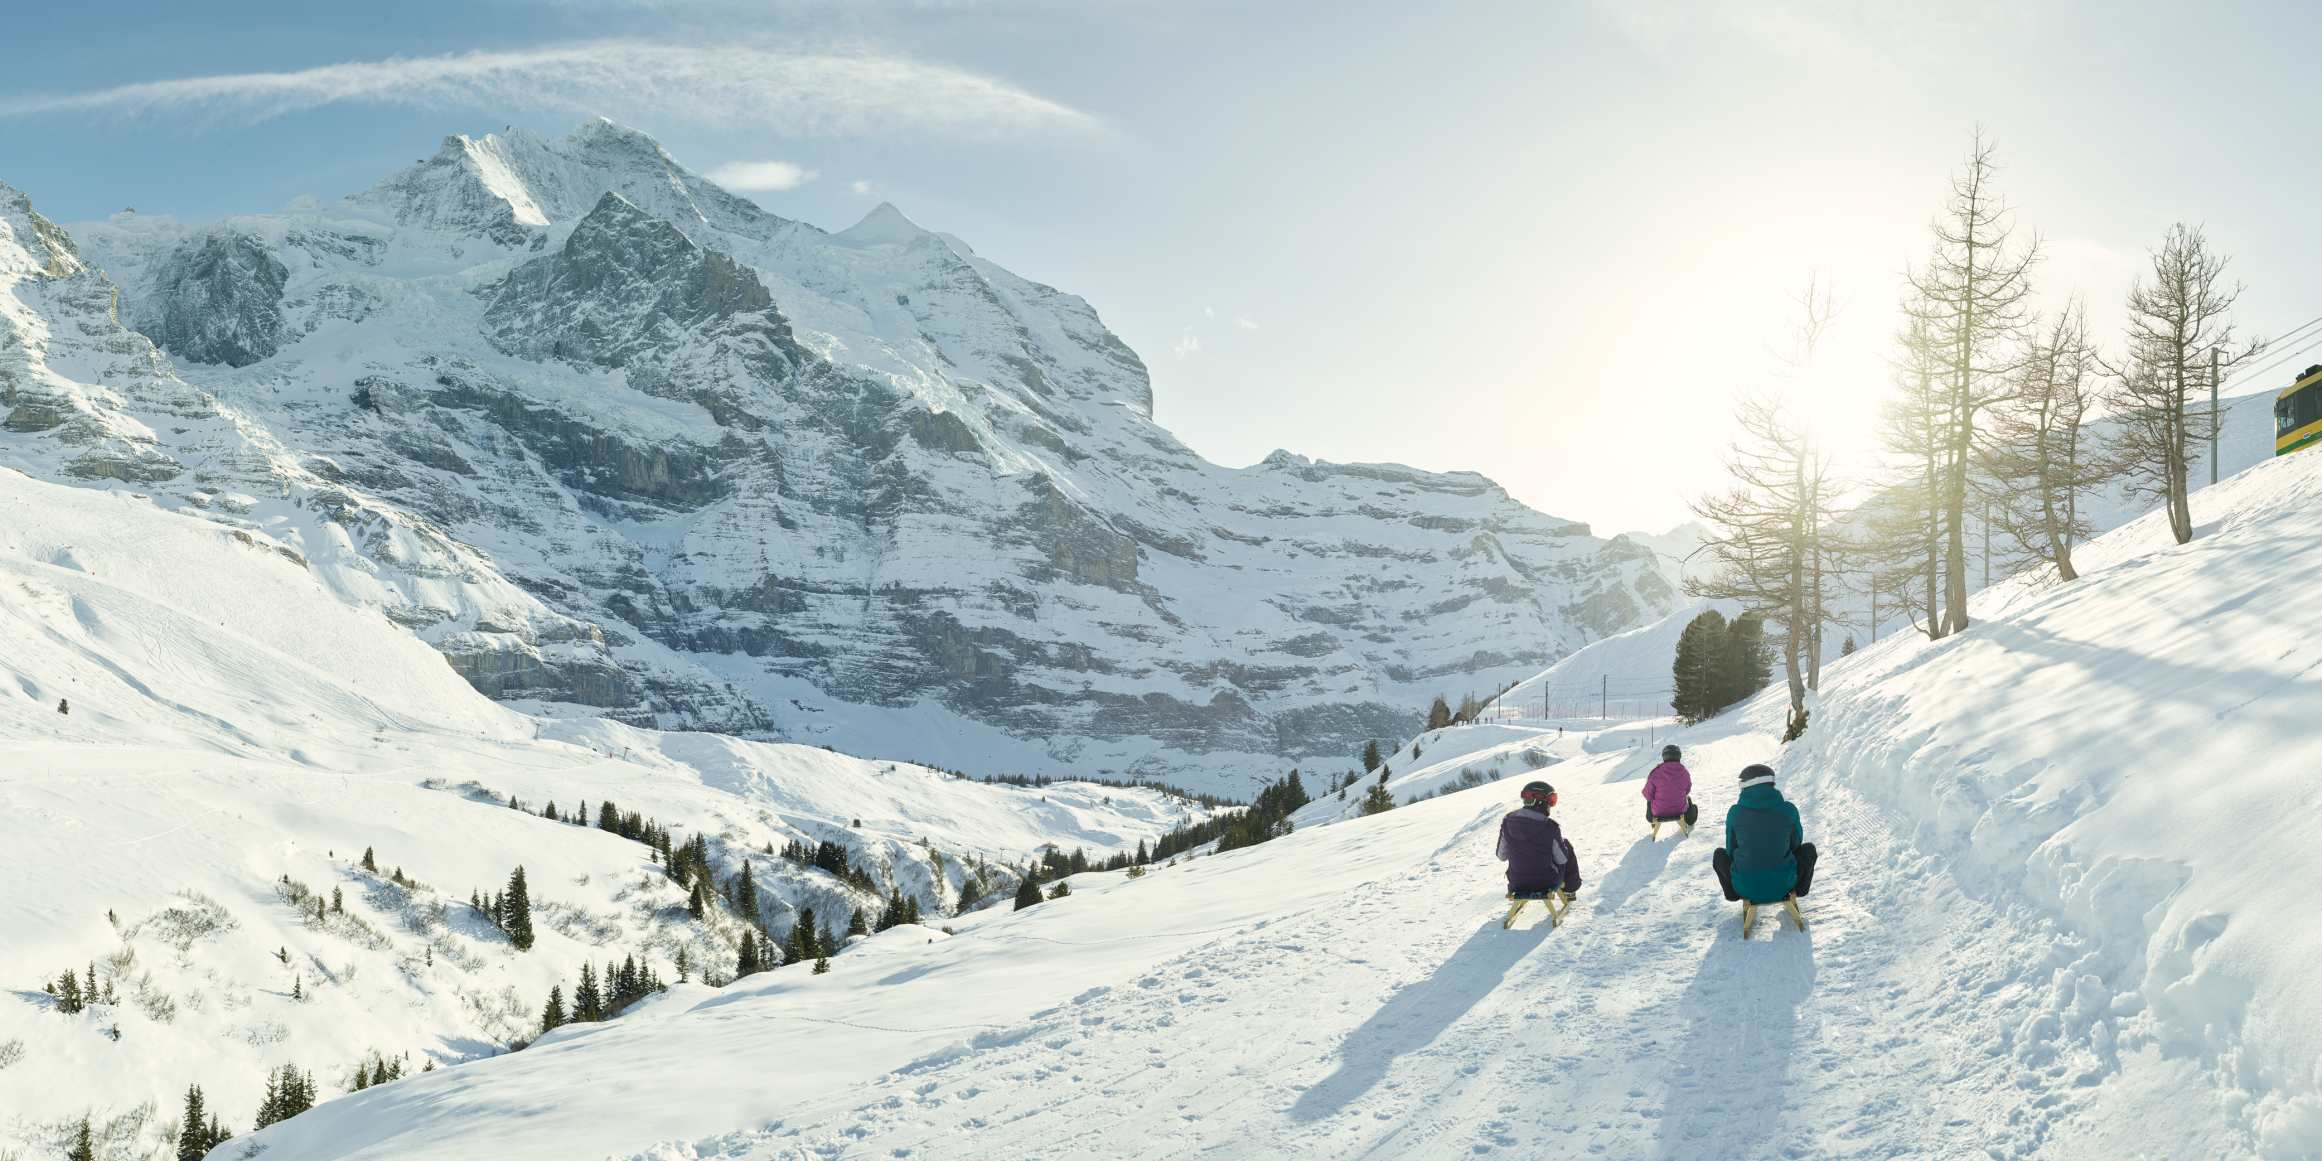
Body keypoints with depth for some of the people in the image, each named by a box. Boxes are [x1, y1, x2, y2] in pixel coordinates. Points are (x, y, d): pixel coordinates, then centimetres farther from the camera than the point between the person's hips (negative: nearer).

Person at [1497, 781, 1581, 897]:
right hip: (1547, 883, -3)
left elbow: (1502, 856, -2)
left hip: (1517, 883, 3)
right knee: (1567, 846, 21)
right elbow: (1562, 859, -11)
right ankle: (1570, 889, 37)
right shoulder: (1550, 828, -25)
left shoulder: (1507, 822, -13)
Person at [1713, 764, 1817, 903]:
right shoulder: (1788, 809, -8)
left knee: (1719, 854, 28)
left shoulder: (1735, 813, -8)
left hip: (1746, 888, 0)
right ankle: (1798, 889, 32)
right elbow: (1796, 842, 9)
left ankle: (1734, 892, 27)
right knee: (1809, 848, 25)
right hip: (1783, 885, 0)